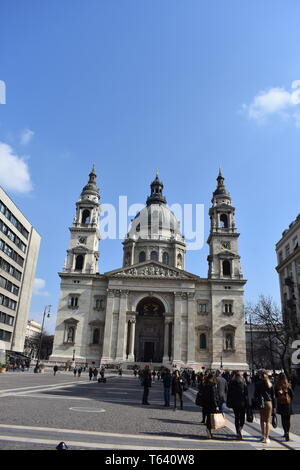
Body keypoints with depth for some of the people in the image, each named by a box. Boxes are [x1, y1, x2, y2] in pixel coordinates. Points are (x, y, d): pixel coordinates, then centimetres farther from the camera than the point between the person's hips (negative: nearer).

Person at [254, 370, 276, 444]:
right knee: (268, 421, 7)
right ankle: (266, 437, 5)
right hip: (269, 403, 1)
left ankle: (263, 436, 14)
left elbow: (255, 394, -6)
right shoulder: (270, 384, -1)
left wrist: (256, 402, 2)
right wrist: (274, 406, 7)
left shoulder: (258, 383, -6)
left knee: (262, 420, 13)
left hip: (261, 403, -1)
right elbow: (273, 396, 2)